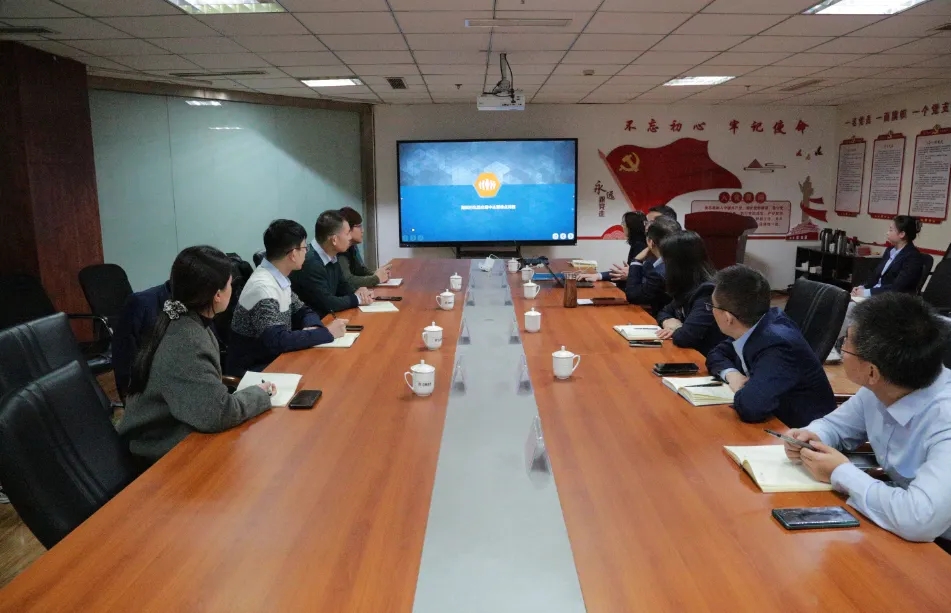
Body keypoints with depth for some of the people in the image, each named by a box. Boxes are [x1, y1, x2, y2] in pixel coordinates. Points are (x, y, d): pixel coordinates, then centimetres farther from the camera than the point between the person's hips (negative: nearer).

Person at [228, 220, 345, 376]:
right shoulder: (262, 287, -24)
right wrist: (327, 332, -23)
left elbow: (302, 311, 12)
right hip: (253, 369, -8)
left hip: (275, 358, 8)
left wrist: (313, 328, -10)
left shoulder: (278, 278, 2)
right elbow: (278, 341, -31)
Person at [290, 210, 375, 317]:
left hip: (327, 317, 8)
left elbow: (342, 286, 16)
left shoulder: (332, 257, 4)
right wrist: (357, 298, -10)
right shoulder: (309, 263, -25)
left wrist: (359, 292, -5)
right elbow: (327, 303, -25)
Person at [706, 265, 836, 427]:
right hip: (778, 419, 7)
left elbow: (749, 408, -40)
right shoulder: (752, 327, -7)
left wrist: (741, 390, -19)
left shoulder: (777, 346, -29)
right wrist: (731, 374, -12)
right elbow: (717, 354, 8)